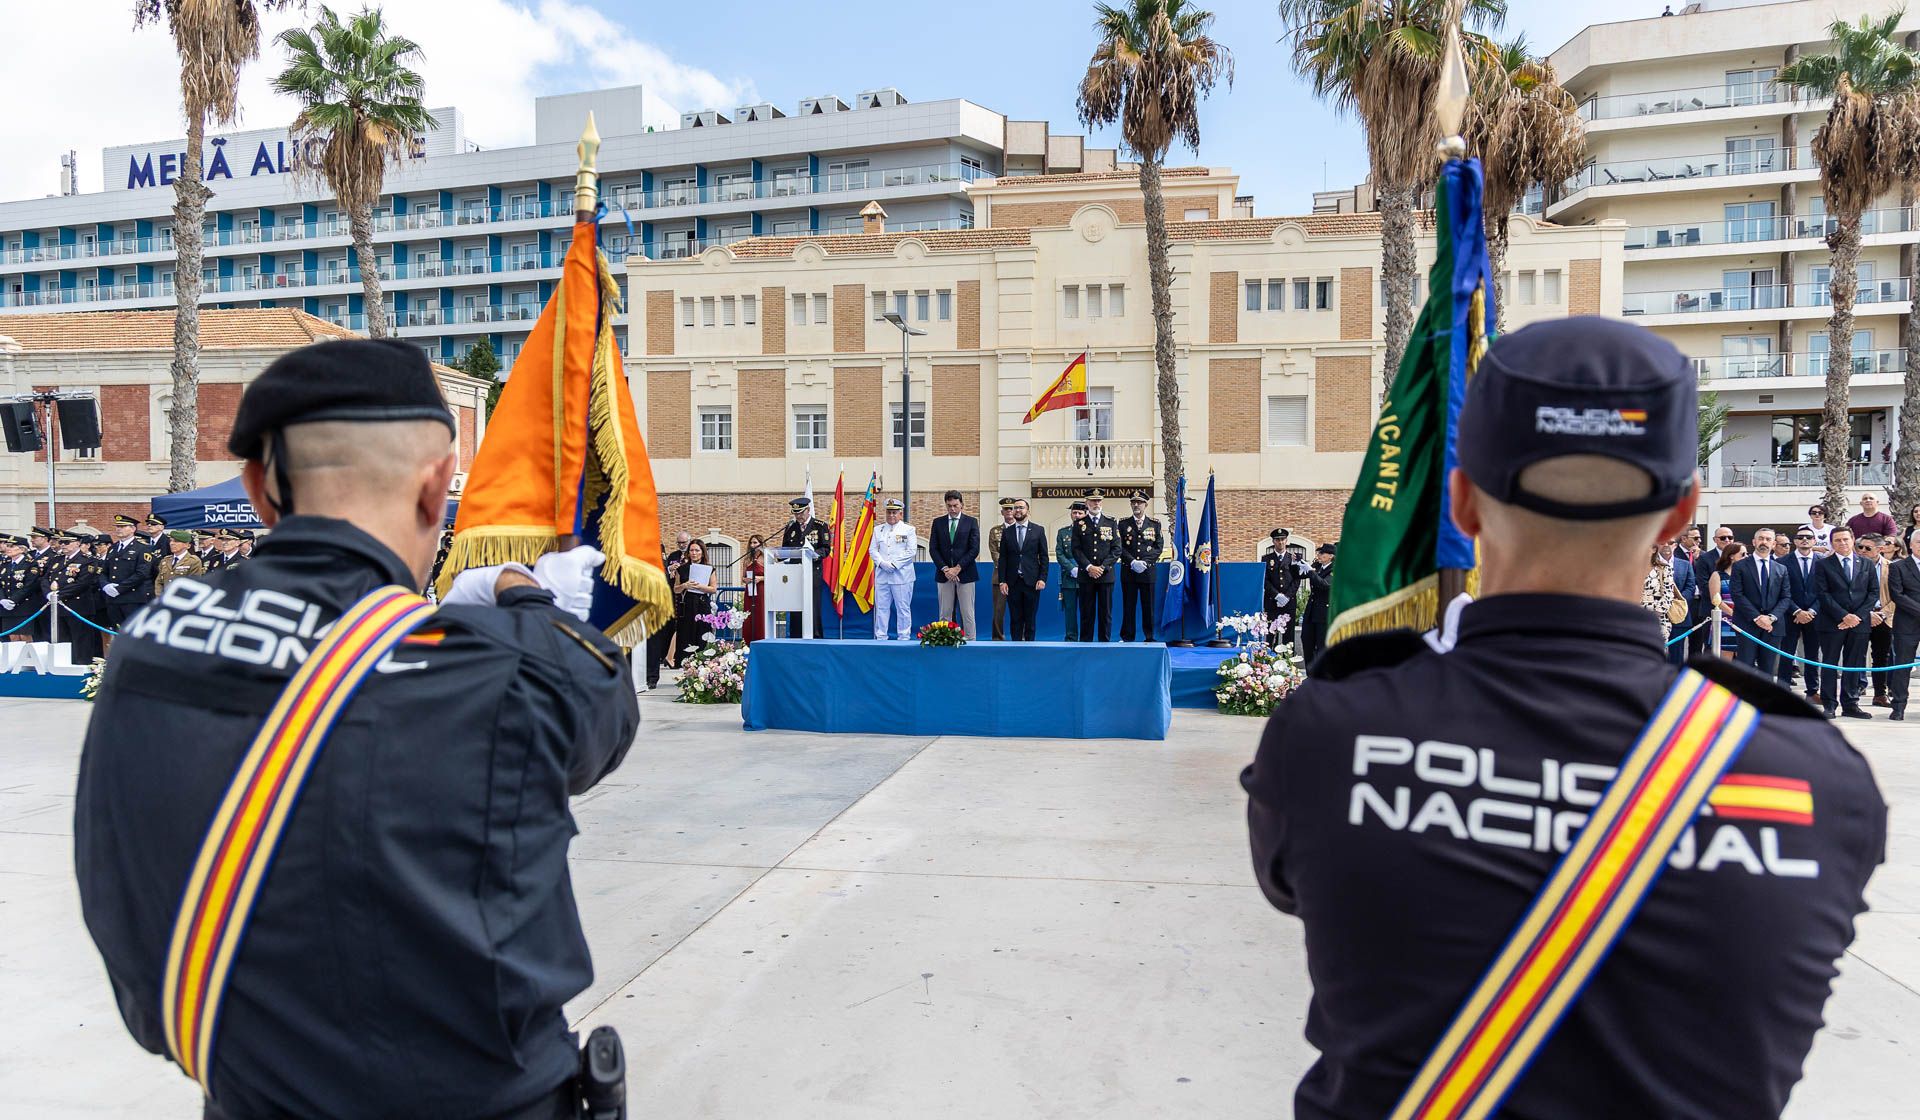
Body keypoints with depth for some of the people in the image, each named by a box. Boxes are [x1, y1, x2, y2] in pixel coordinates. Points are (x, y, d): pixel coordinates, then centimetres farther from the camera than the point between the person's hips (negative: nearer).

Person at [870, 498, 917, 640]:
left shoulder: (908, 530, 4)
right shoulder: (878, 530, 16)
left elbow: (911, 551, -4)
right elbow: (872, 550, 10)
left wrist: (894, 564, -12)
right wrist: (882, 563, -9)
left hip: (902, 575, -3)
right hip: (881, 575, 3)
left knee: (903, 608, -1)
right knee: (881, 607, 4)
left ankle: (904, 637, 5)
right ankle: (880, 637, 9)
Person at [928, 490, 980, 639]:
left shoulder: (971, 522, 4)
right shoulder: (938, 522, 10)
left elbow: (975, 549, -3)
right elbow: (933, 549, 5)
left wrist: (957, 568, -11)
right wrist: (945, 569, -8)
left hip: (965, 574, -2)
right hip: (944, 575, 2)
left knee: (967, 614, -2)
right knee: (945, 614, 2)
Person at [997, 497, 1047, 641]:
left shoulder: (1038, 531, 5)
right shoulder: (1006, 532, 8)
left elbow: (1044, 557, 3)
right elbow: (1003, 558, 6)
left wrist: (1042, 578, -6)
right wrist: (1002, 581, -2)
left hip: (1031, 581, -1)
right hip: (1013, 581, 1)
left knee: (1030, 618, 3)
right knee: (1015, 618, 3)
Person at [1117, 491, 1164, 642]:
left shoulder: (1155, 523, 8)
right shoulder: (1123, 524, 8)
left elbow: (1159, 546, 2)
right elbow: (1120, 547, 2)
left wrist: (1145, 562, -11)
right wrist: (1132, 562, -12)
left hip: (1148, 571, 0)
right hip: (1128, 571, 0)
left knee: (1148, 606, 2)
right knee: (1128, 606, 1)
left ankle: (1149, 638, 9)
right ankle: (1127, 638, 7)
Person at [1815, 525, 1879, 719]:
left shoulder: (1867, 564, 12)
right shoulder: (1823, 565, 2)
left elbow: (1874, 592, 7)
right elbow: (1822, 594, -5)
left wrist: (1859, 616, -6)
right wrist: (1844, 616, -13)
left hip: (1860, 622, 3)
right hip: (1832, 623, -2)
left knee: (1854, 665, 6)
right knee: (1830, 664, 1)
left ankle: (1850, 704, 12)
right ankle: (1829, 705, 5)